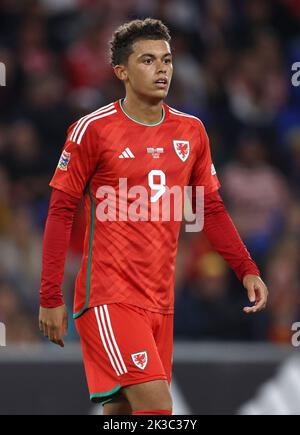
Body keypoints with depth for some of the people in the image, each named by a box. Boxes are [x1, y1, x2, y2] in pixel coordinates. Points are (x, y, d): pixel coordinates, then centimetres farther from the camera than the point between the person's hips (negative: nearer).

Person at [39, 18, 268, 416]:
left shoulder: (191, 132, 9)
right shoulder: (93, 129, -6)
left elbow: (211, 209, 18)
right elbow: (61, 212, -3)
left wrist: (246, 269, 5)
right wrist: (51, 298, -7)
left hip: (160, 302, 6)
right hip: (107, 299, -6)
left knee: (123, 410, 8)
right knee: (156, 406, -19)